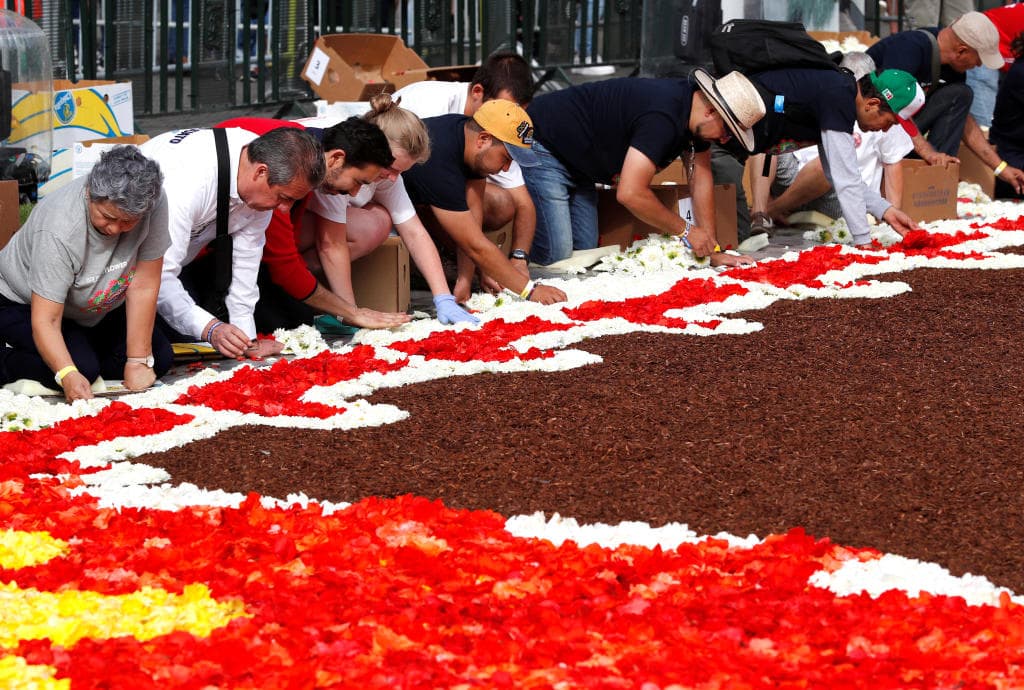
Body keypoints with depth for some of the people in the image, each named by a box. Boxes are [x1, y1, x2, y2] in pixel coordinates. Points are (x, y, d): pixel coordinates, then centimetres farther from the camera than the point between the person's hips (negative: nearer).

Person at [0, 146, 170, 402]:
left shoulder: (153, 203, -29)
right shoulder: (59, 230, -38)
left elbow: (143, 286, -24)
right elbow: (45, 320, -37)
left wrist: (138, 362, -23)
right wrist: (68, 375, -52)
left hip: (98, 309, 6)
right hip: (24, 303, -6)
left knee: (160, 359, -7)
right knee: (83, 368, -29)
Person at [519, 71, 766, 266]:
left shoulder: (695, 107, -4)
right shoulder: (662, 119, -33)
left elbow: (702, 178, 3)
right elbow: (631, 194, -36)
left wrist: (713, 251, -1)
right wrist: (685, 230, -23)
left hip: (575, 163, 10)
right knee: (556, 255, -19)